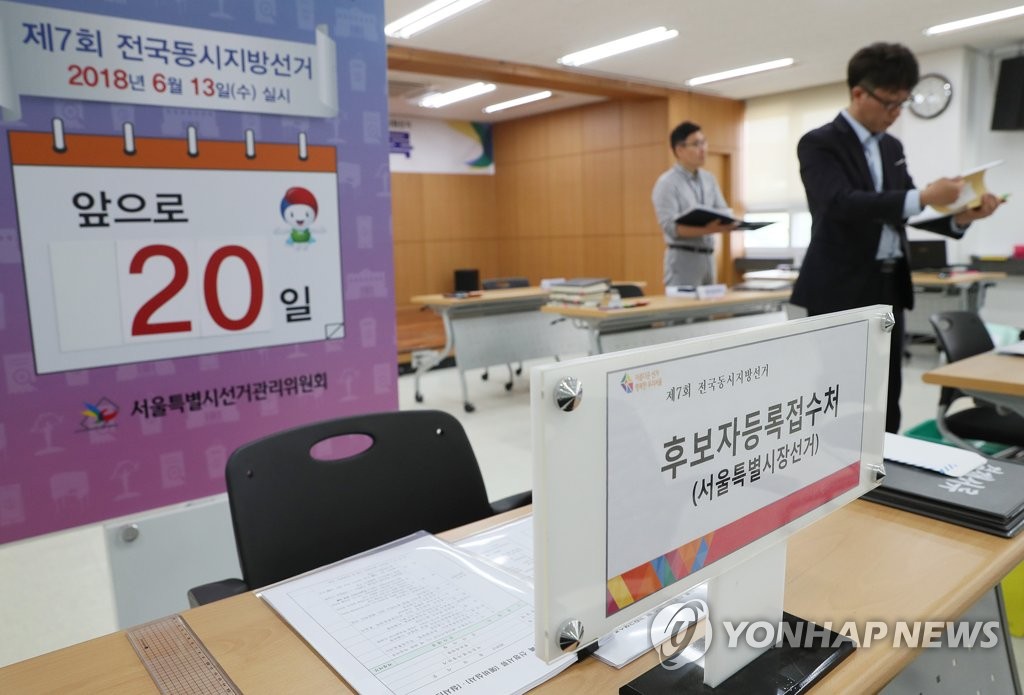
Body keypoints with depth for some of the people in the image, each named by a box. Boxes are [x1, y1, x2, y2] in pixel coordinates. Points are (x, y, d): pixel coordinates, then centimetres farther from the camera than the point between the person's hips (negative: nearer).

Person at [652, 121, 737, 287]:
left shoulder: (709, 179, 13)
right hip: (683, 257, -7)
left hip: (708, 256, 7)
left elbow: (723, 211, 10)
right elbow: (671, 227, -18)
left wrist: (726, 223, -14)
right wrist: (708, 229, -29)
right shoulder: (667, 183, -9)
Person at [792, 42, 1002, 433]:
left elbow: (906, 207, 17)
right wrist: (921, 197, -31)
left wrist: (959, 217, -2)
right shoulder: (819, 144, -7)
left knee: (886, 401, 10)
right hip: (841, 290, -7)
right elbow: (842, 203, -23)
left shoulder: (892, 147, 17)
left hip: (889, 287, 7)